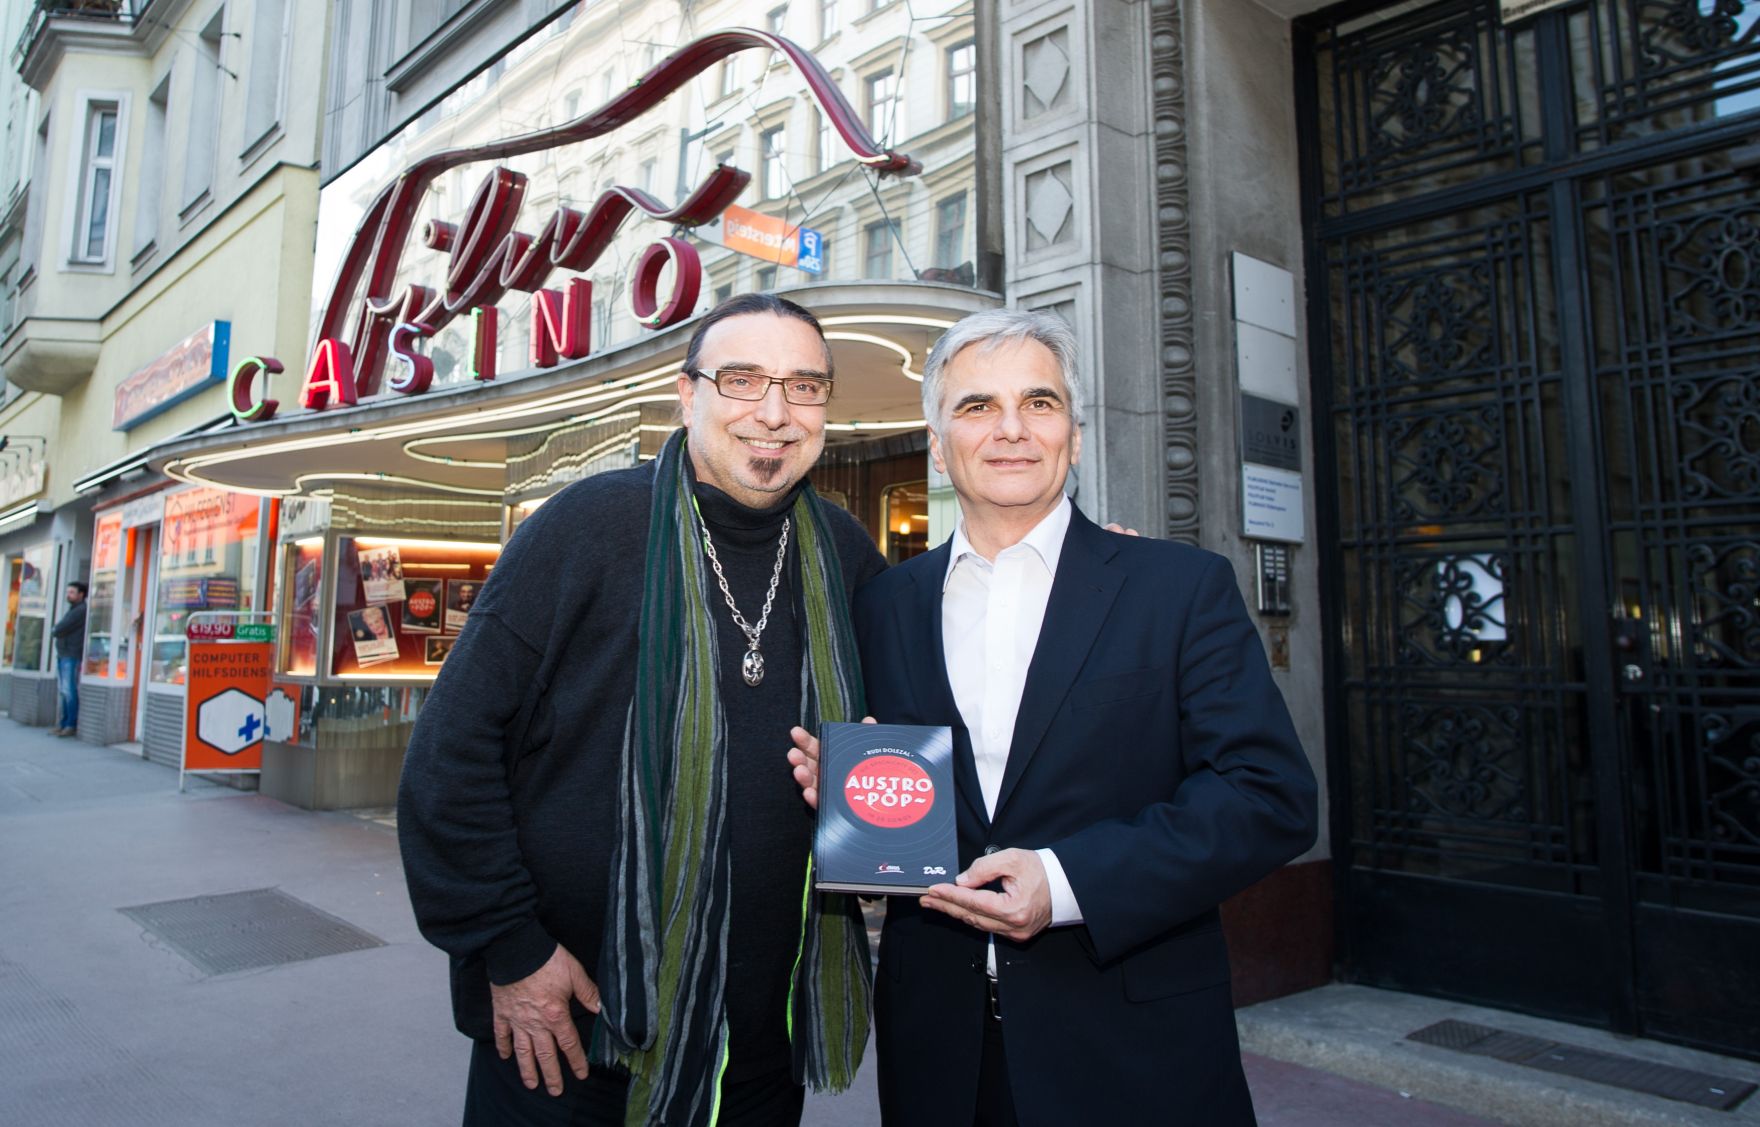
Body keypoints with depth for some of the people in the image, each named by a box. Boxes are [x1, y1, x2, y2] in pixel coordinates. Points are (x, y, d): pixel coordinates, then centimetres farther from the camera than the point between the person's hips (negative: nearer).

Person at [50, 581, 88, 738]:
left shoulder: (81, 610, -10)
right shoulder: (72, 610, 22)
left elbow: (60, 629, -13)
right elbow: (58, 629, 23)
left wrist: (55, 631, 6)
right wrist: (58, 631, 3)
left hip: (72, 656, -10)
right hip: (62, 654, 10)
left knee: (69, 691, -10)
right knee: (63, 692, 8)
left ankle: (72, 725, -10)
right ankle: (64, 724, 10)